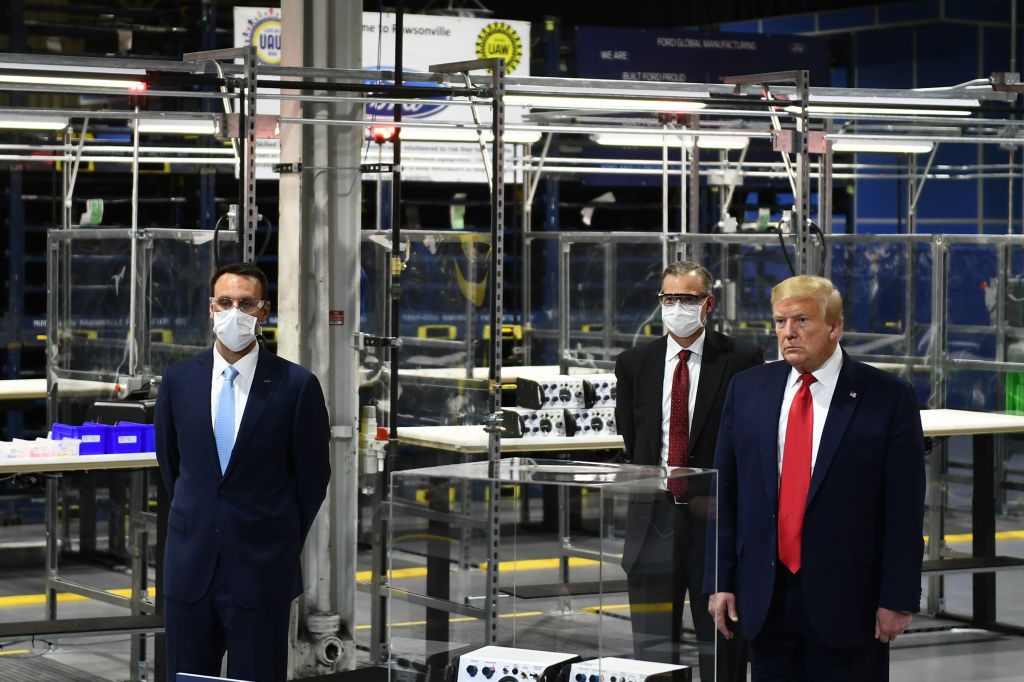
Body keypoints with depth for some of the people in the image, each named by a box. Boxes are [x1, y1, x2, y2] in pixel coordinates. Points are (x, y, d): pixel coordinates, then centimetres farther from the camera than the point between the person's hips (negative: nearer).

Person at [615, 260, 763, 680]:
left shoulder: (741, 360, -2)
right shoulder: (633, 364, 7)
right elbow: (632, 443, 13)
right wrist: (652, 487, 6)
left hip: (717, 519, -3)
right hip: (654, 516, 3)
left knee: (722, 645, 4)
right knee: (652, 647, 7)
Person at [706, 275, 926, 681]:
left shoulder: (887, 398, -4)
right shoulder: (748, 389, 7)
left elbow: (904, 508, -5)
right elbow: (725, 492, 9)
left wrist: (898, 599, -8)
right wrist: (720, 581, 4)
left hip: (845, 602, -3)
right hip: (765, 599, 3)